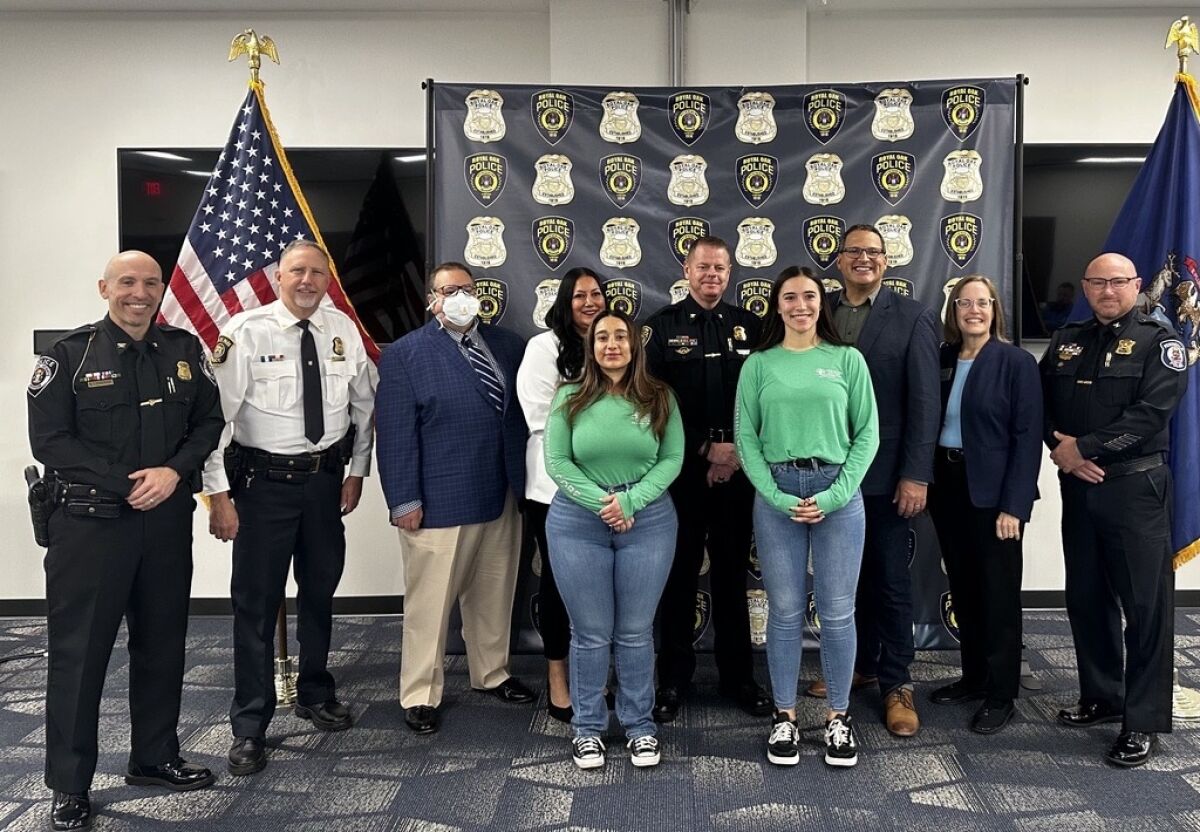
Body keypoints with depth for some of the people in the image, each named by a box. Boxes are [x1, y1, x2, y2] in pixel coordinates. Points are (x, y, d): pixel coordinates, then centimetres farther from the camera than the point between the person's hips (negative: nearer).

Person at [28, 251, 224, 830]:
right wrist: (127, 484, -14)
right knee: (79, 650, 1)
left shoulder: (184, 351, 8)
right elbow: (49, 438, -8)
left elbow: (209, 421, 9)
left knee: (162, 641, 13)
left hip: (168, 520, 4)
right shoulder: (69, 353, -4)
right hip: (90, 520, -4)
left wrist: (174, 471, -10)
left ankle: (155, 758, 29)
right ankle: (70, 785, 13)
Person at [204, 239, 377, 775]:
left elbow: (364, 405, 10)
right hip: (263, 481, -4)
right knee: (256, 602, 1)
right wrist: (219, 494, -17)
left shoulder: (344, 330, 0)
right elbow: (218, 414, -14)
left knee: (320, 591, 19)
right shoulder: (245, 332, -13)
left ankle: (316, 695, 39)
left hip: (325, 478, 4)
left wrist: (357, 473, 8)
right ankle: (249, 727, 14)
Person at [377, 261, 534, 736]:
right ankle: (420, 694, 15)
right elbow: (396, 433, -8)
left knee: (494, 594, 16)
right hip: (439, 501, -4)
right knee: (430, 601, 3)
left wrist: (525, 481, 5)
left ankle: (492, 674, 33)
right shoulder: (405, 355, -4)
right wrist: (404, 499, -12)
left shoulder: (508, 344, 9)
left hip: (502, 496, 5)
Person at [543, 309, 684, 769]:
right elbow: (556, 461, -4)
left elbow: (672, 459, -3)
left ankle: (640, 724, 23)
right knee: (590, 633, 7)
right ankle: (587, 726, 21)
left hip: (648, 520, 1)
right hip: (578, 521, 0)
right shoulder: (570, 398, 1)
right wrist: (599, 502, -15)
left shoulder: (659, 398, 3)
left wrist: (630, 500, -15)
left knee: (636, 632, 8)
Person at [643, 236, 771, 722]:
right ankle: (674, 679, 17)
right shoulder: (663, 327, 1)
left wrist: (738, 452, -7)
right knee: (679, 575, 6)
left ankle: (738, 677, 21)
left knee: (732, 574, 10)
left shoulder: (749, 326, 8)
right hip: (682, 470, -2)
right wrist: (706, 448, -11)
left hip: (738, 469, 2)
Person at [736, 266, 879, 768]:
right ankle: (784, 717, 17)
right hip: (775, 496, 0)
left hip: (839, 495, 0)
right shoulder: (759, 365, 5)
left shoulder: (847, 359, 4)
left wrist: (833, 495, -9)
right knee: (785, 611, 6)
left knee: (837, 612, 4)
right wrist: (778, 497, -9)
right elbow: (745, 437, 2)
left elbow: (867, 433, 1)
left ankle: (838, 717, 18)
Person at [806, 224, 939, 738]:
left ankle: (895, 683, 18)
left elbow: (924, 402, -7)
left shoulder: (913, 319, -3)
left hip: (884, 473, -3)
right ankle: (857, 663, 30)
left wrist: (916, 475, -13)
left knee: (890, 579, 6)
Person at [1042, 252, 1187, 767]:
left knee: (1145, 604, -1)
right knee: (1085, 598, 12)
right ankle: (1101, 696, 27)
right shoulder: (1065, 342, 13)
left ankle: (1143, 721, 7)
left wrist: (1083, 447, -16)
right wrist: (1062, 450, -11)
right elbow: (1042, 405, 7)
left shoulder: (1158, 342, -3)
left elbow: (1150, 414, -15)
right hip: (1077, 487, 5)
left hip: (1135, 488, -5)